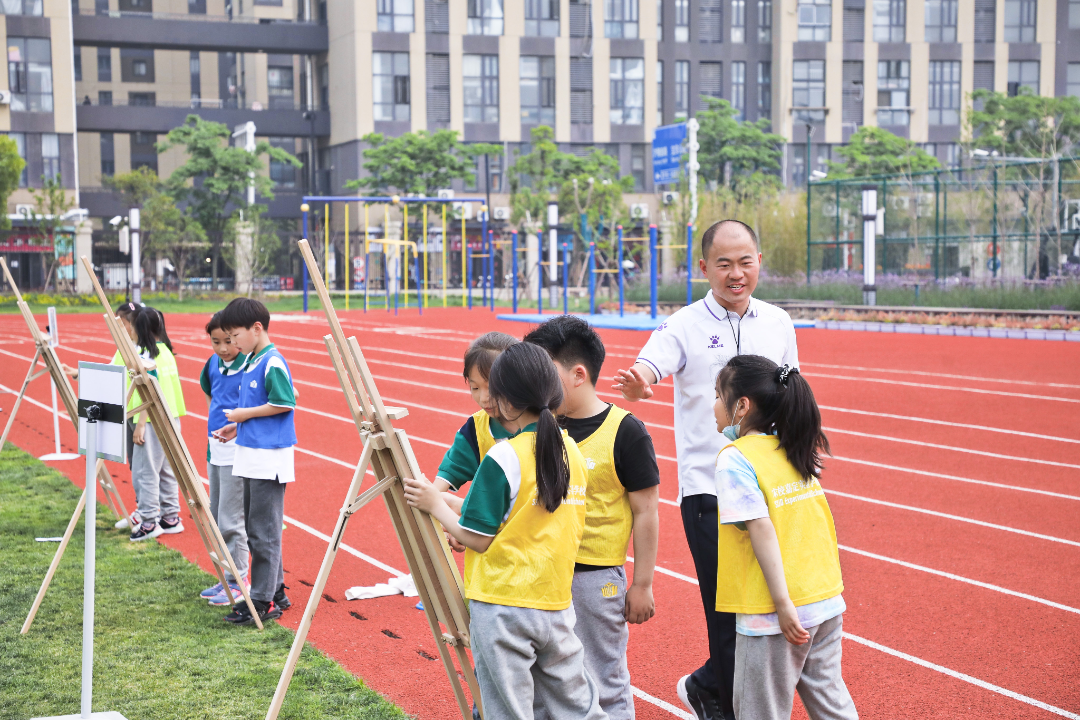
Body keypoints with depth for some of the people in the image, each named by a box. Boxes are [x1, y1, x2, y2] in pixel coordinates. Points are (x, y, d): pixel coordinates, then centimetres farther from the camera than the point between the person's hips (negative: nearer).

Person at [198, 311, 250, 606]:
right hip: (215, 448, 8)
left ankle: (237, 582, 5)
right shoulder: (214, 363, 8)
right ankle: (227, 578, 24)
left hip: (238, 450, -8)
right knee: (216, 519, 14)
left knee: (231, 520, -6)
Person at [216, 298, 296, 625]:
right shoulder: (250, 361, 13)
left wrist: (246, 414, -13)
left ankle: (263, 601, 0)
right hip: (251, 455, 10)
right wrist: (237, 427, 9)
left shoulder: (273, 363, -15)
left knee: (264, 531, -5)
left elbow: (284, 404, -20)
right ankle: (275, 591, 24)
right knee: (255, 528, 15)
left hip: (269, 457, -10)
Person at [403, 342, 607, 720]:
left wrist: (435, 505, 2)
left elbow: (478, 539, -13)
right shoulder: (571, 449, 5)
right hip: (556, 603, 6)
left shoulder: (503, 458, -15)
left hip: (503, 606, -6)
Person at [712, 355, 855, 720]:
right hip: (827, 601, 7)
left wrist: (783, 604, -20)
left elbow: (762, 529, -19)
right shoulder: (795, 450, 10)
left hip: (771, 617, -7)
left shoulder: (735, 459, -12)